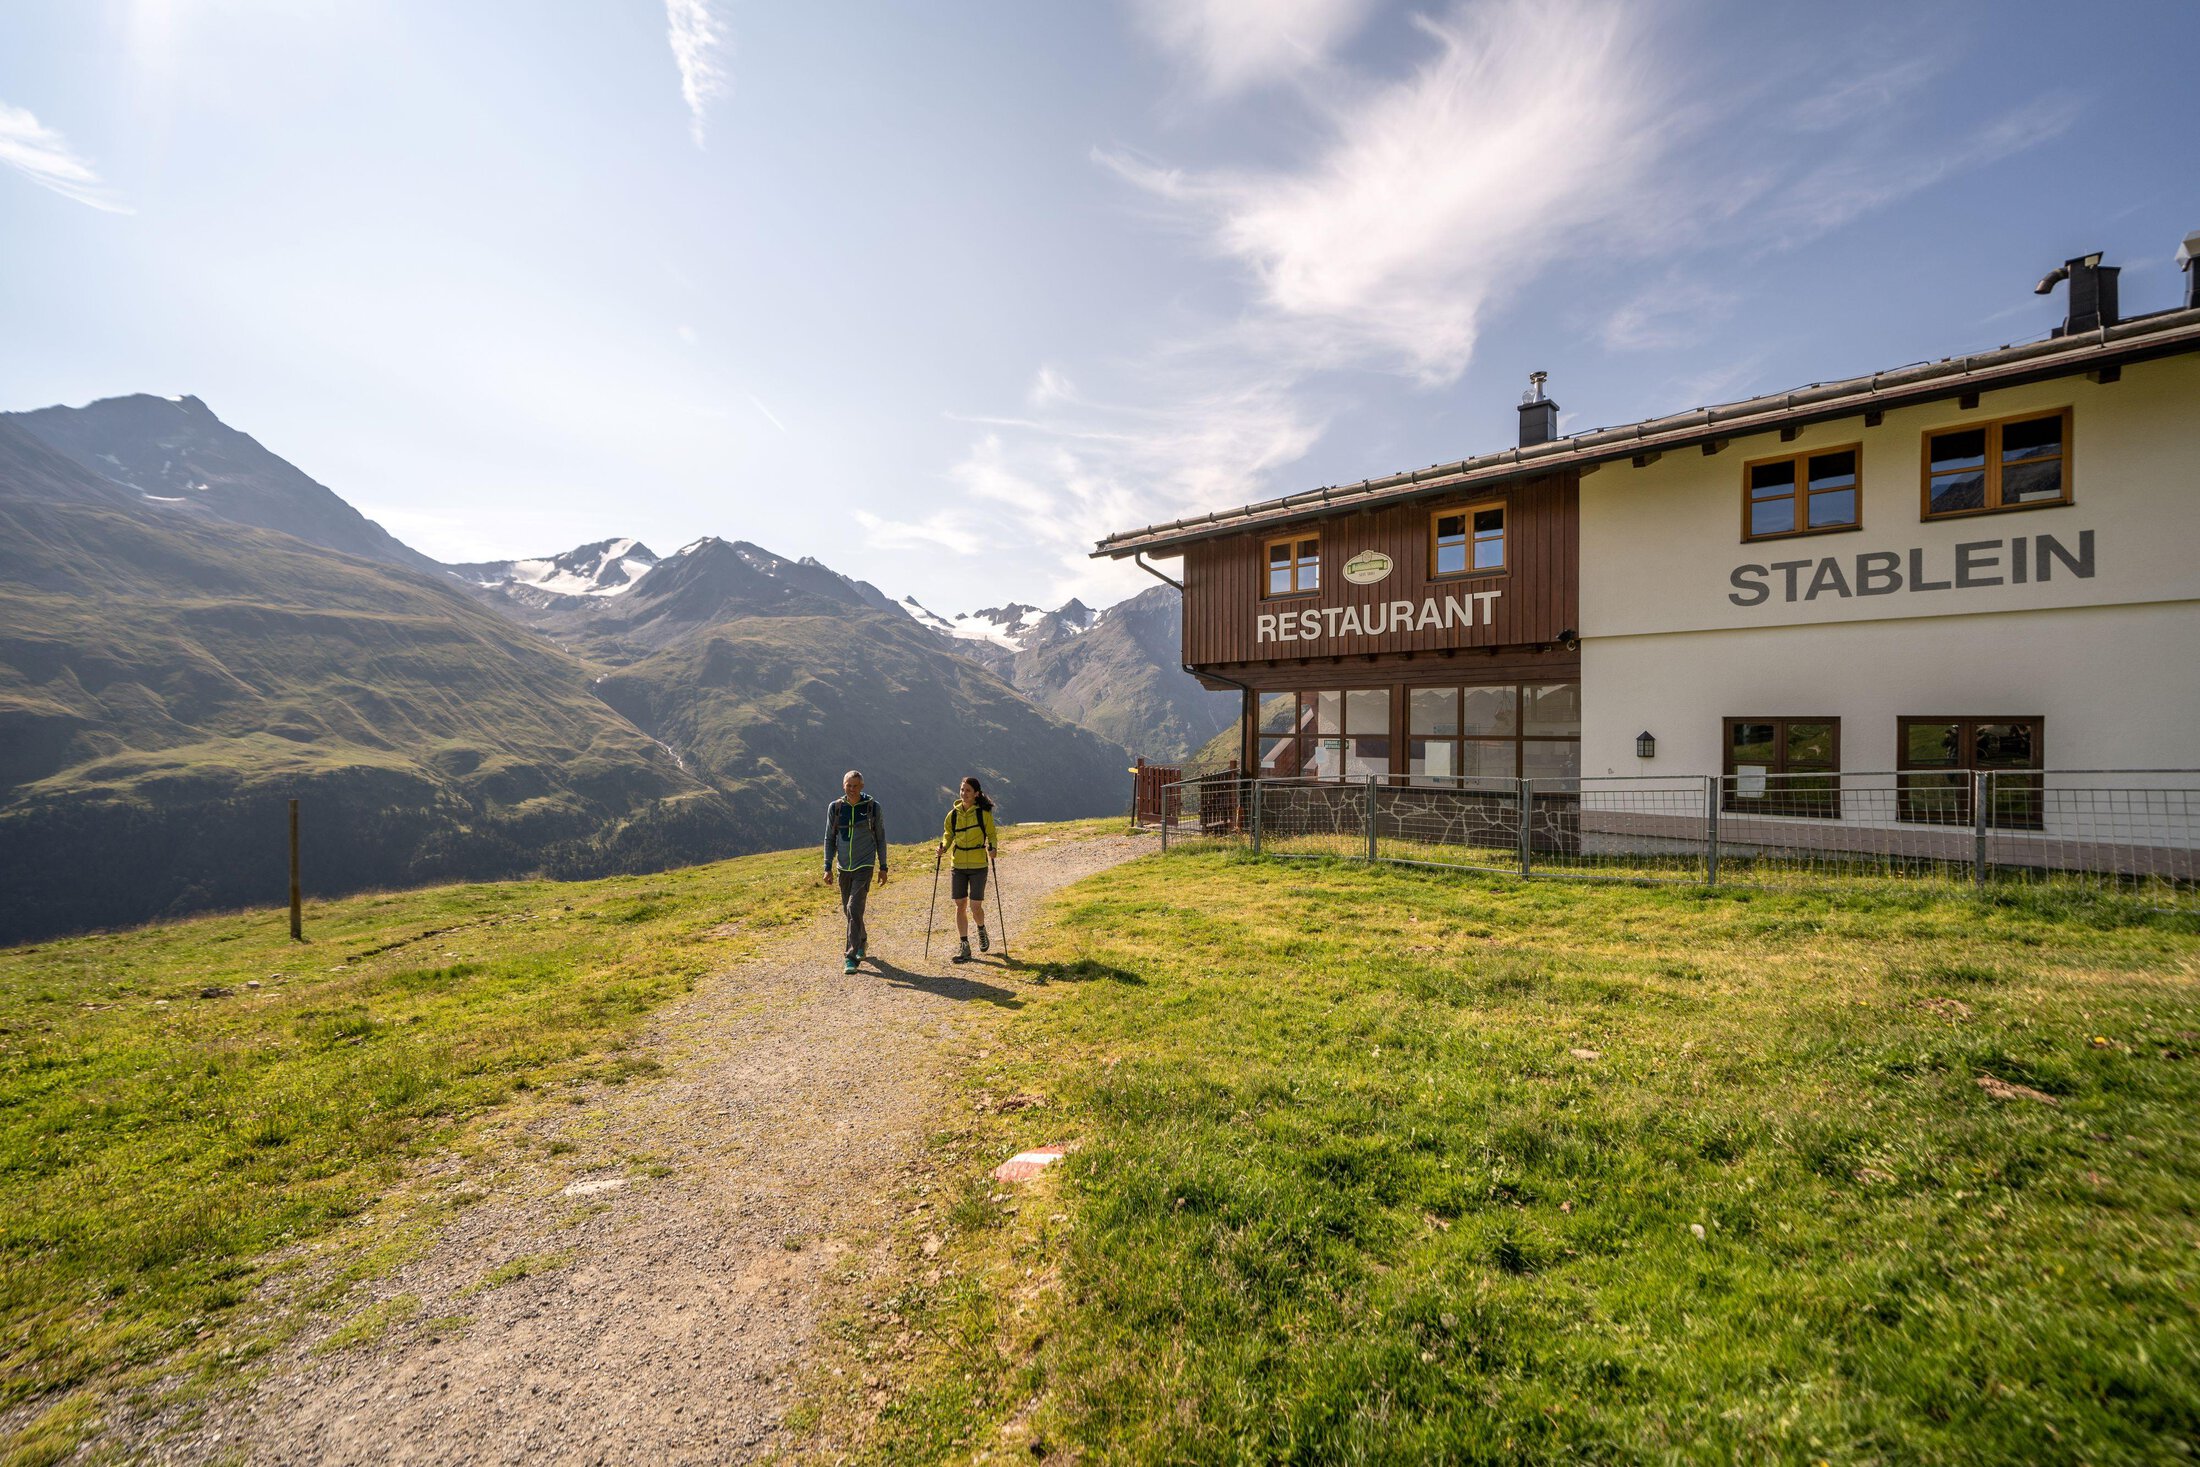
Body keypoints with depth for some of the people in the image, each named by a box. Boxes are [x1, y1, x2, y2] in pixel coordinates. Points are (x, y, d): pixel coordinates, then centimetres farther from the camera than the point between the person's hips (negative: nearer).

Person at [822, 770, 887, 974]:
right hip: (844, 867, 4)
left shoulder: (873, 807, -4)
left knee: (855, 908, -14)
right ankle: (862, 942, 37)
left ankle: (851, 956, -9)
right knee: (848, 909, 14)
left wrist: (883, 867, 4)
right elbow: (829, 839, 8)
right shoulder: (835, 808, 1)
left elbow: (880, 838, 3)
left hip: (865, 865, -4)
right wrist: (828, 867, 3)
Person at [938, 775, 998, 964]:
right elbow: (948, 833, 14)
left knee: (975, 906, -2)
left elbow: (992, 834, 2)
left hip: (978, 865, -3)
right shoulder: (953, 813, 2)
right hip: (958, 865, 3)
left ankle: (981, 931, 31)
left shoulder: (983, 813, -7)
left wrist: (993, 848, -17)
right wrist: (944, 845, -5)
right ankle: (964, 947, 14)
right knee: (960, 905, 4)